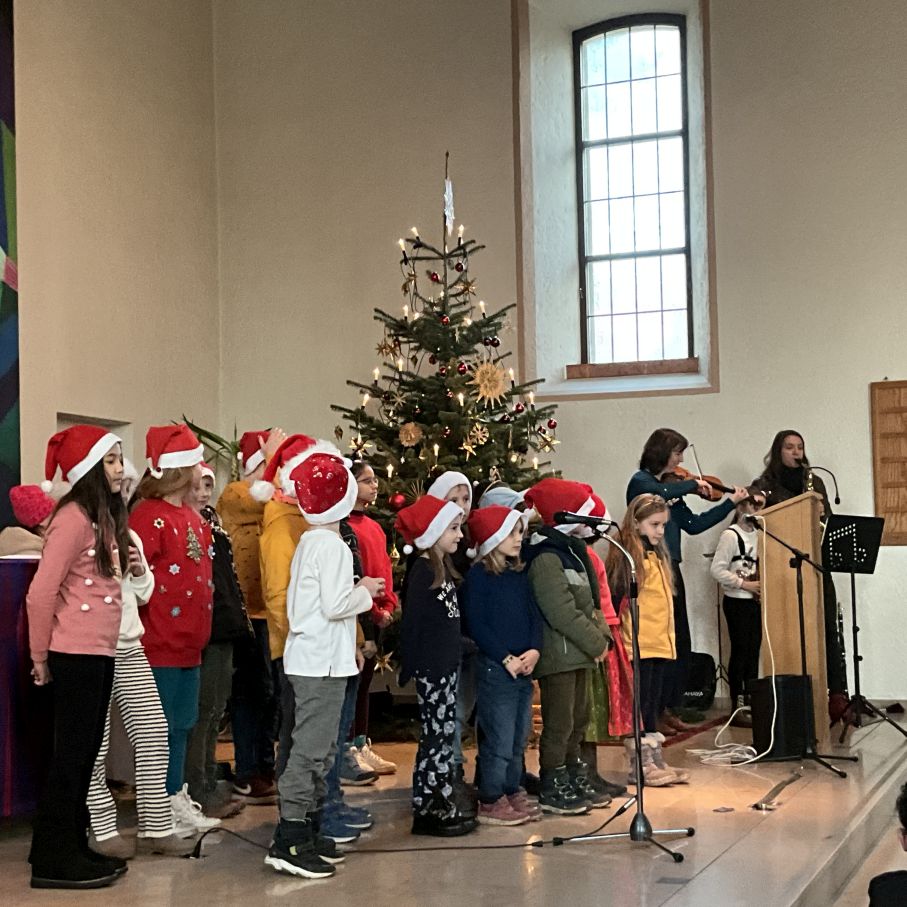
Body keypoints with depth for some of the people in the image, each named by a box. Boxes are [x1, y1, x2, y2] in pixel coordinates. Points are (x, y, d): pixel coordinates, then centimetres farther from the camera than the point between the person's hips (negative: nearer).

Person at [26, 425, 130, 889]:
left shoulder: (106, 517, 12)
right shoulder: (74, 518, -17)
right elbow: (41, 593, -18)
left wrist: (128, 567, 1)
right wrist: (40, 656, -10)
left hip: (100, 652, 9)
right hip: (76, 653, -9)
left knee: (85, 752, 14)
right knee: (71, 754, -2)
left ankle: (72, 848, 24)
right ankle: (53, 860, 8)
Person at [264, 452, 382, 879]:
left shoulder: (308, 542, 14)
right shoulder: (333, 546, -15)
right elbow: (334, 605, -20)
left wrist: (358, 590, 13)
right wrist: (365, 591, -4)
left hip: (308, 659, 10)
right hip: (323, 663, -10)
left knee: (318, 748, 16)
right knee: (310, 748, -8)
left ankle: (308, 831, 23)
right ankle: (289, 840, -7)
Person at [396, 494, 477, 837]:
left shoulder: (443, 568, 13)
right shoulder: (422, 571, -15)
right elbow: (411, 622, -16)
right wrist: (409, 668, -16)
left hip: (447, 664, 9)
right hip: (431, 668, -9)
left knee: (445, 735, 13)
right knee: (435, 736, -3)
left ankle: (442, 804, 21)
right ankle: (424, 811, 5)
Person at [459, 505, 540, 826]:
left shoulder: (519, 576, 13)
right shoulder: (477, 576, -9)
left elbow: (535, 616, 12)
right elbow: (476, 625, -14)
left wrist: (534, 650, -5)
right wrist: (506, 658, -15)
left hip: (523, 668, 8)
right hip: (494, 667, -8)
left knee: (519, 738, 14)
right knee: (499, 739, -4)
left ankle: (512, 793, 25)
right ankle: (491, 802, 6)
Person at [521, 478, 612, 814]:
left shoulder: (571, 550, 13)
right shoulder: (546, 559, -19)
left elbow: (589, 601, 17)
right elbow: (562, 613, -24)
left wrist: (602, 634, 3)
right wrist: (596, 644, -17)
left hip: (577, 653, 10)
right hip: (558, 655, -10)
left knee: (578, 720, 17)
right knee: (559, 724, -1)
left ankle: (575, 783, 28)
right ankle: (552, 790, 9)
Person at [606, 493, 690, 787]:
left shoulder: (658, 554, 16)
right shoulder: (628, 556, -11)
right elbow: (619, 598, -17)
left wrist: (668, 636, 18)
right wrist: (623, 632, -20)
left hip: (660, 643, 8)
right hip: (639, 644, -8)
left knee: (653, 706, 14)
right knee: (641, 706, -2)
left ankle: (655, 762, 20)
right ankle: (638, 765, 5)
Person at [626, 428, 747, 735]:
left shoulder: (671, 487, 16)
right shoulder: (640, 481, -6)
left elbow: (693, 524, 17)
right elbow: (660, 494, -28)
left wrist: (731, 502, 16)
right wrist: (693, 484, -13)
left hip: (671, 570, 8)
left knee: (680, 646, 10)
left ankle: (669, 709, 18)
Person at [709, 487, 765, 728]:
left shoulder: (758, 535, 12)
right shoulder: (731, 535, -11)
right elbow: (717, 570, -17)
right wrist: (744, 584, -18)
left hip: (755, 601, 7)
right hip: (737, 601, -7)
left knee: (753, 652, 10)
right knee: (740, 652, -3)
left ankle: (751, 703, 17)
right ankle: (738, 708, 3)